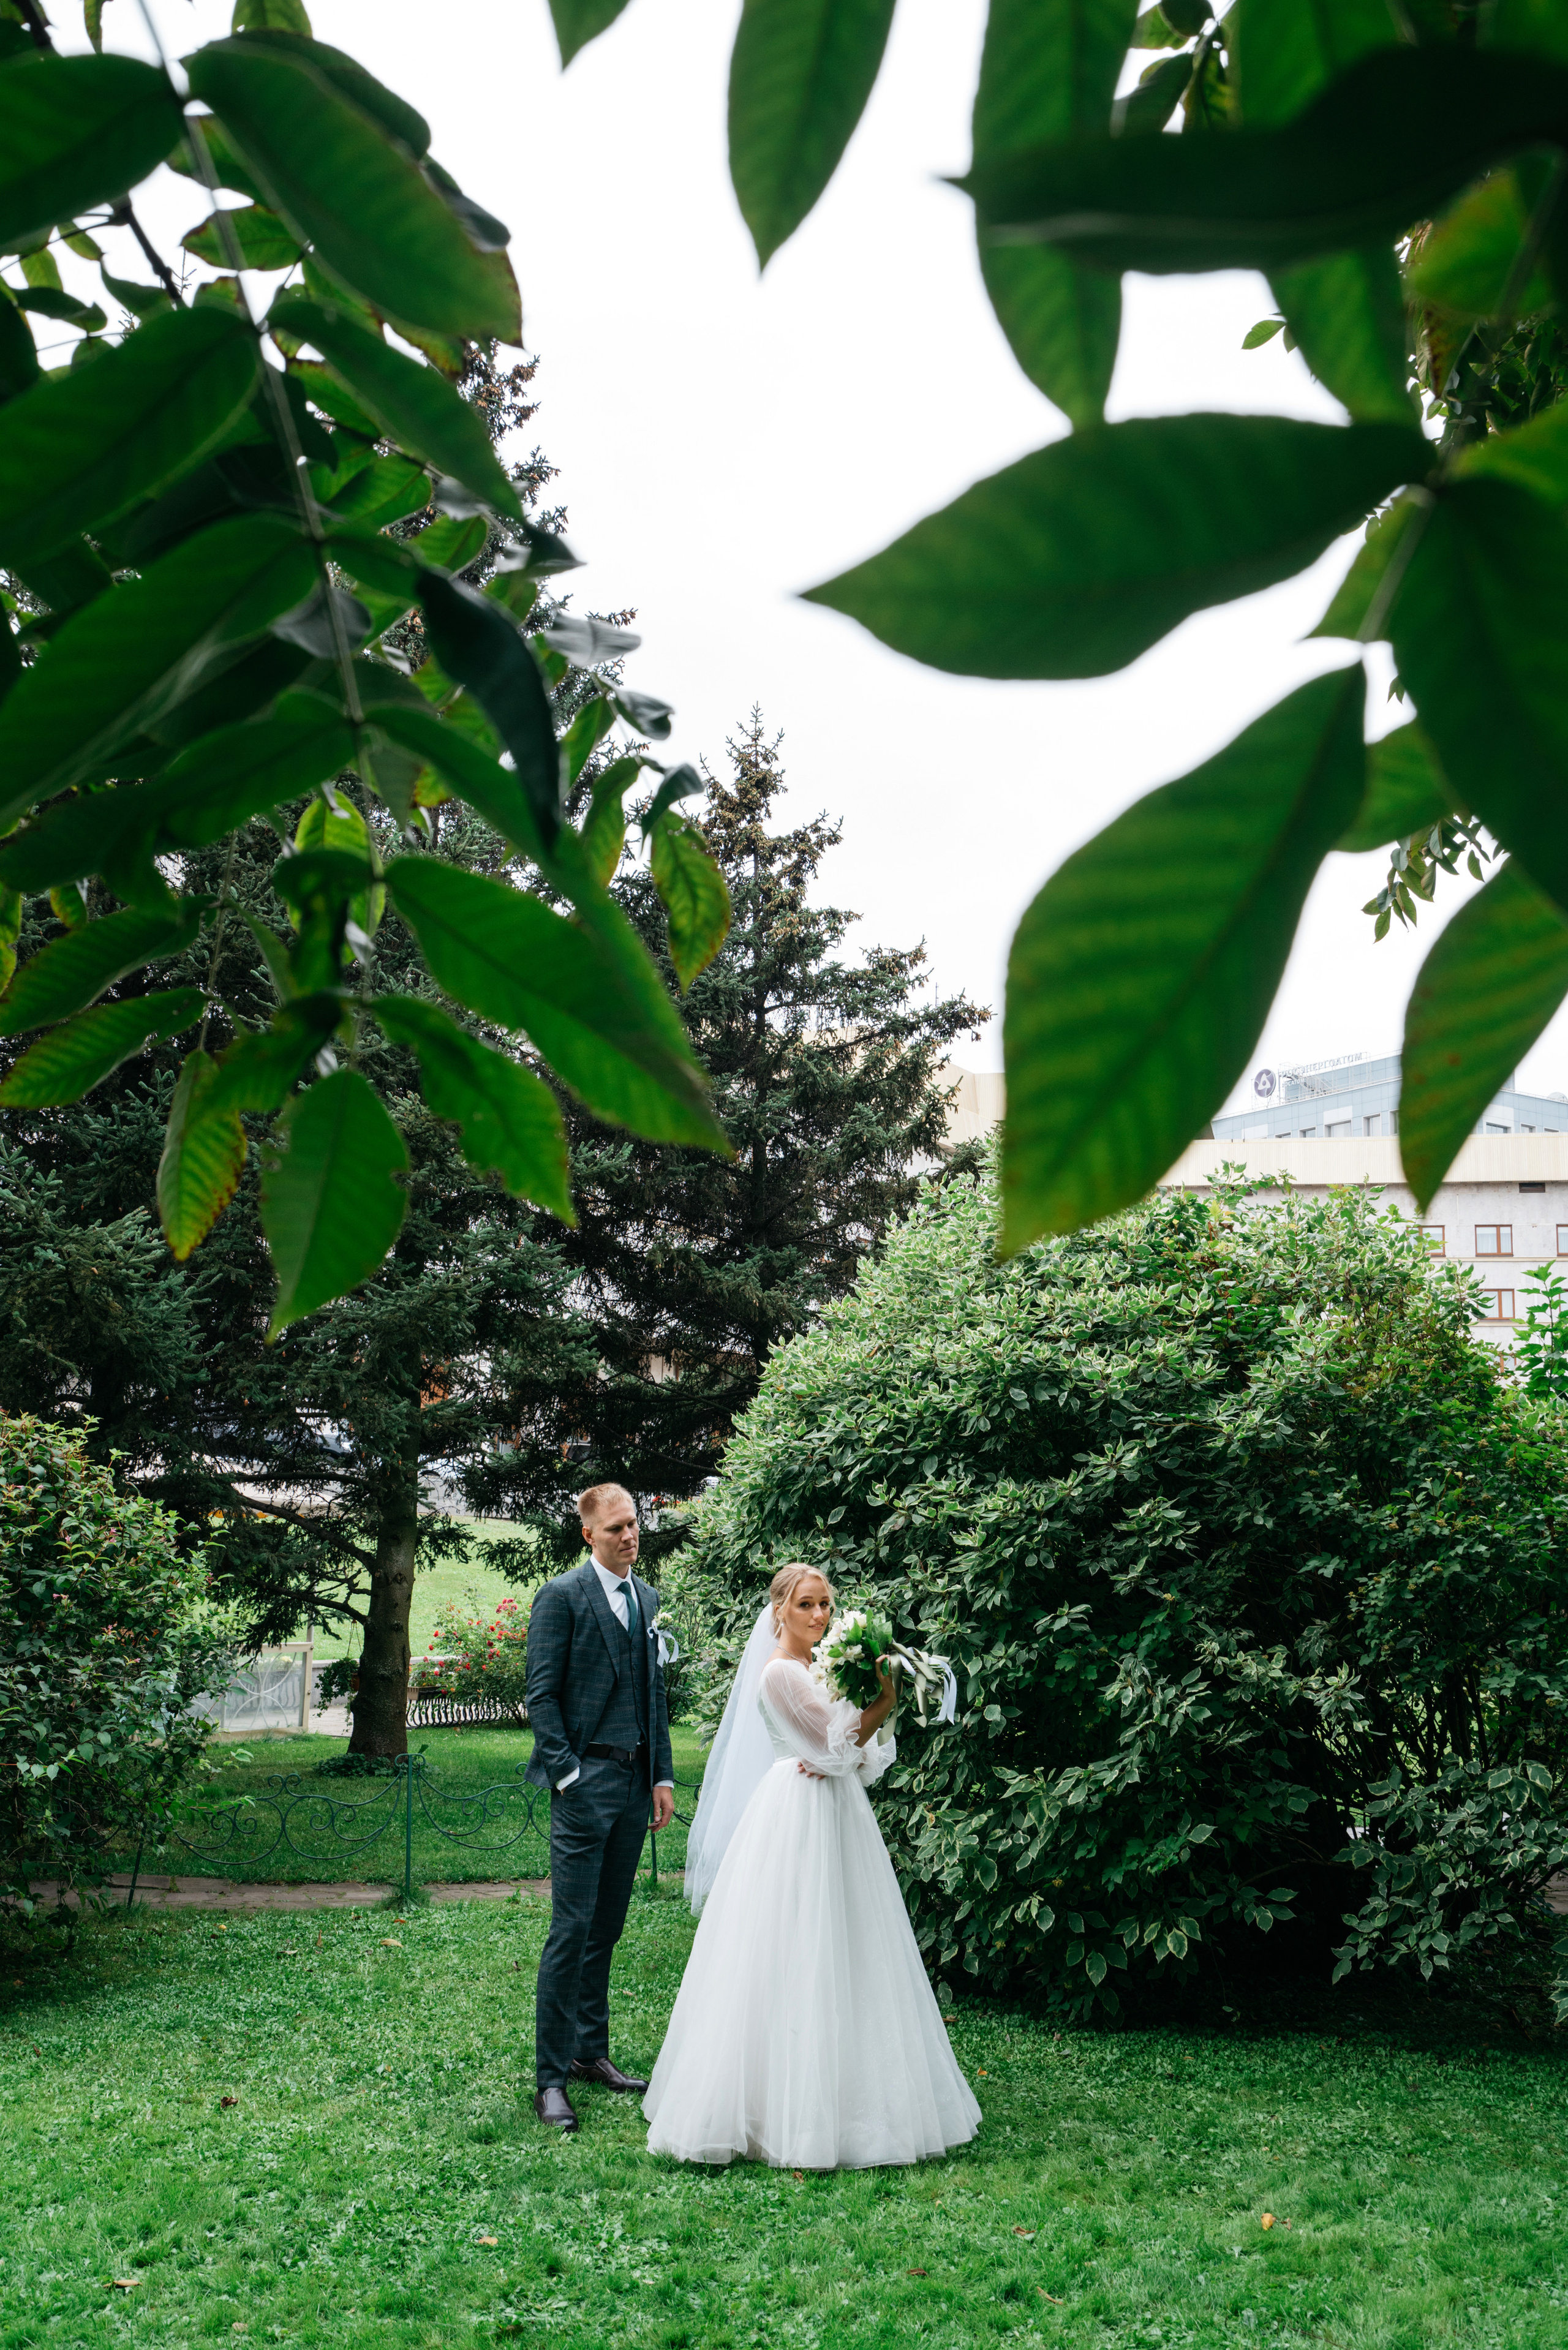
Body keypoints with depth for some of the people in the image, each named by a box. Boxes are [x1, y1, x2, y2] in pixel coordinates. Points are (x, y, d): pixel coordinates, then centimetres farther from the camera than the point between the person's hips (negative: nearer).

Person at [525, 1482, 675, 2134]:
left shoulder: (646, 1597, 13)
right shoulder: (562, 1596, -7)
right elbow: (540, 1695, -8)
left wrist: (662, 1775, 12)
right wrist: (567, 1775, -13)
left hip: (635, 1780, 6)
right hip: (585, 1783, -6)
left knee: (607, 1928, 14)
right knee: (572, 1929, -5)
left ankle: (591, 2052, 26)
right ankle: (550, 2077, 3)